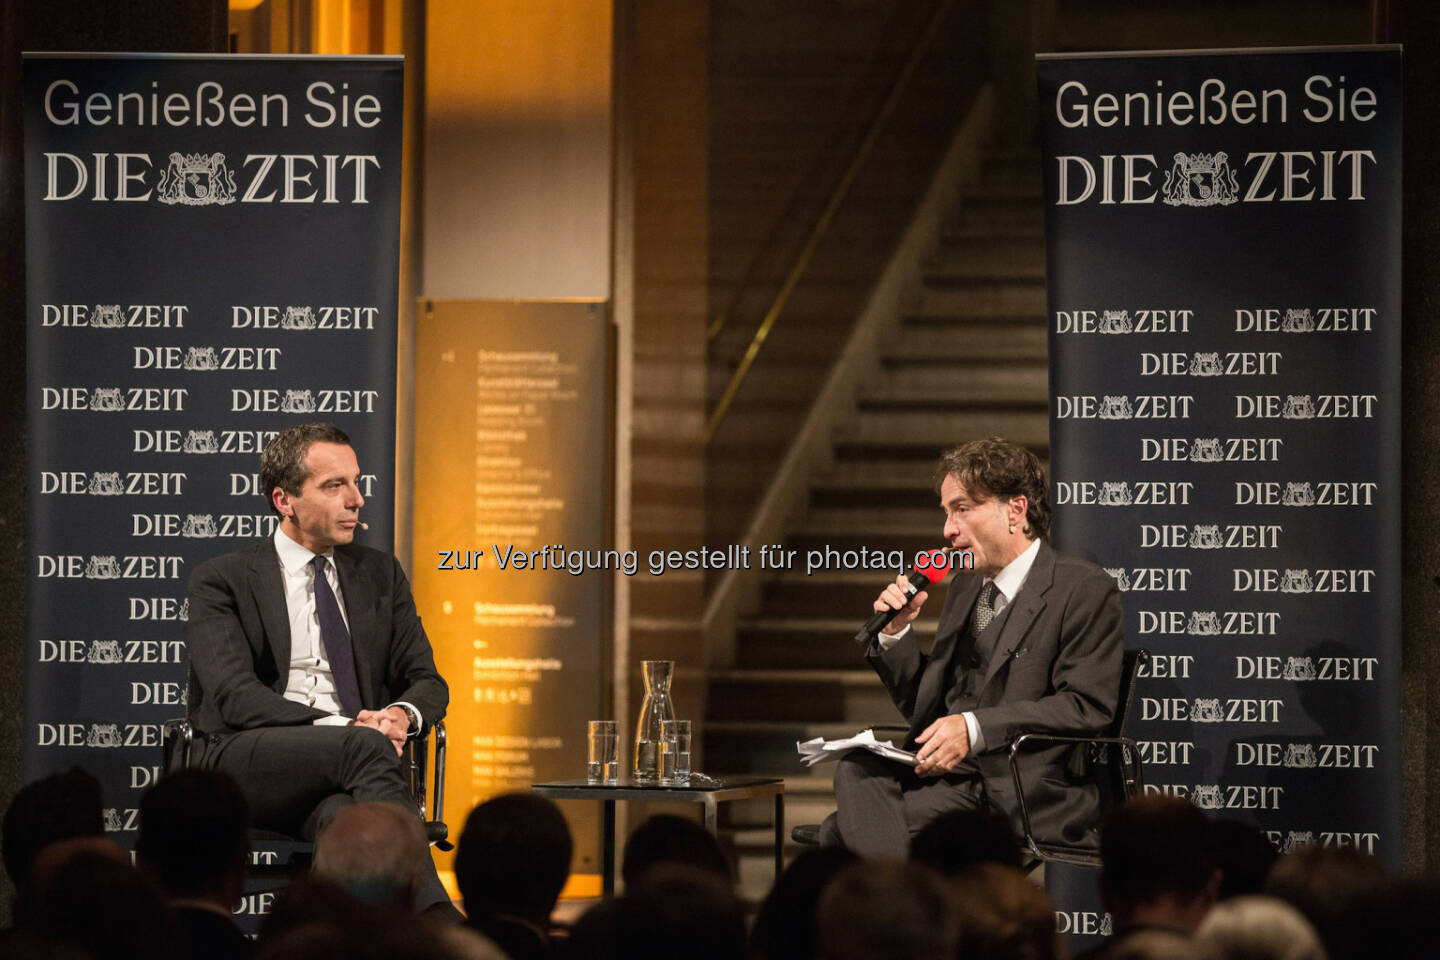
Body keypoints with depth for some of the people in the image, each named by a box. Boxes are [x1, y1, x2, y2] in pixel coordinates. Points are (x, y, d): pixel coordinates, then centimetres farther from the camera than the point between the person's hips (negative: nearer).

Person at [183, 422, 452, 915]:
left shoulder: (380, 574, 21)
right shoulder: (221, 581, 7)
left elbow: (427, 681, 18)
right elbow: (235, 696, -7)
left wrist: (402, 714, -9)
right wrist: (338, 728, -21)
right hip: (246, 761, -3)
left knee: (344, 814, -38)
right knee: (364, 746, -36)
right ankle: (436, 918, -49)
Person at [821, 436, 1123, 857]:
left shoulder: (1085, 589, -1)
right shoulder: (965, 587, 23)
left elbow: (1086, 707, -11)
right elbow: (924, 710, 27)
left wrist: (974, 727, -19)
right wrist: (896, 633, 9)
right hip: (950, 773, 7)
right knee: (856, 770, -27)